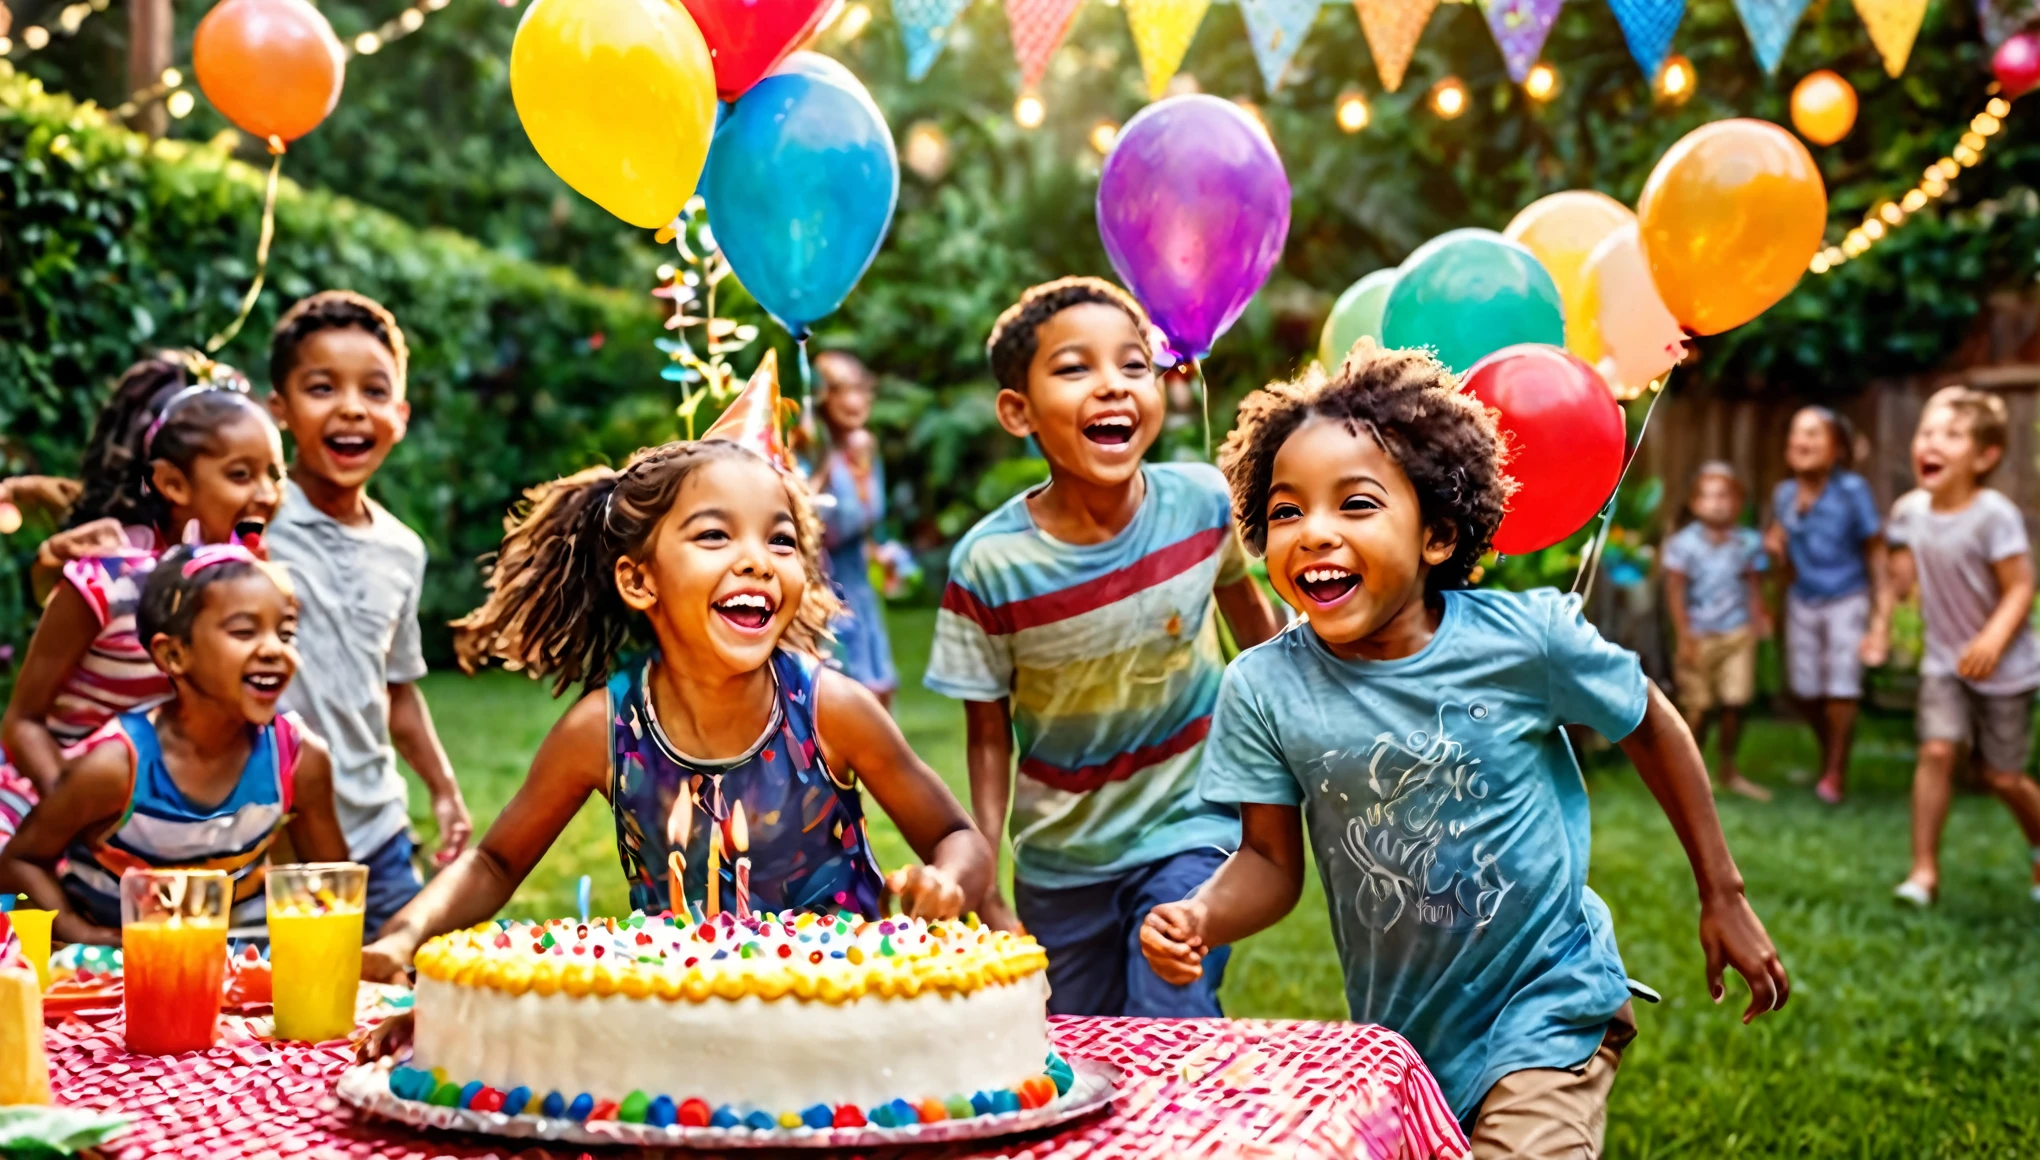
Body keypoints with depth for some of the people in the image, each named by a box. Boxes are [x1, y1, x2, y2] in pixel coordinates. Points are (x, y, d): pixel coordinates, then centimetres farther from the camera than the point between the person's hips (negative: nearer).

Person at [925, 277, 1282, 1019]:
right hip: (1061, 863, 0)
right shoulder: (989, 565, -19)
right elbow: (989, 739, -9)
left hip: (1191, 828, 0)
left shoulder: (1203, 503, -15)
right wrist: (986, 899, -9)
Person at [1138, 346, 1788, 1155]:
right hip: (1396, 1029, 3)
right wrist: (1202, 917, -27)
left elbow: (1652, 729, -1)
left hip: (1545, 1011, -3)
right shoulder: (1264, 689, -14)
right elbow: (1271, 861, -5)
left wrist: (1722, 898, 6)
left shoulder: (1528, 639, -18)